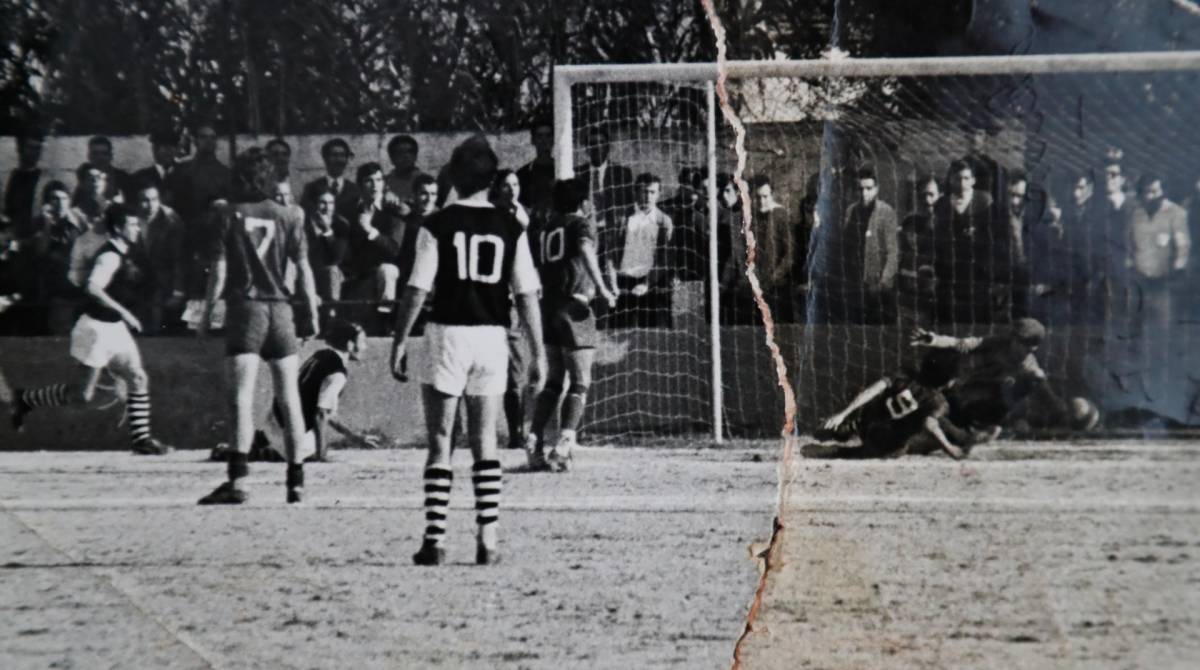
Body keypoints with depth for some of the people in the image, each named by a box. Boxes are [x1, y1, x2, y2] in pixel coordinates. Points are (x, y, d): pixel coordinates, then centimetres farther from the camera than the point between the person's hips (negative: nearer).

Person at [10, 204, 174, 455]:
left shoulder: (127, 253, 10)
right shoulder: (110, 256, -19)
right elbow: (92, 288, -32)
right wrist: (122, 311, -32)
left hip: (116, 327, 9)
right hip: (98, 327, -9)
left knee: (139, 379, 2)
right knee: (82, 394, -2)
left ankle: (140, 438, 5)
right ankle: (25, 399, 15)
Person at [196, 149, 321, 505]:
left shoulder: (230, 215, 1)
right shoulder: (288, 216, 6)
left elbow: (219, 269, -3)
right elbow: (303, 268, 3)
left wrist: (207, 313, 3)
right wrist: (313, 312, 9)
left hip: (244, 306, -2)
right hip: (280, 307, 2)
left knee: (242, 397, -9)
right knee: (289, 397, 8)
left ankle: (237, 479, -20)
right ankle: (296, 479, 11)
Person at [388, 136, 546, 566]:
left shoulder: (437, 226, -4)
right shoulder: (511, 229, 3)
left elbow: (417, 291, -6)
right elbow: (527, 296, 1)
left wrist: (400, 341, 2)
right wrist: (538, 352, 6)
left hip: (447, 333, -2)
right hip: (492, 337, 2)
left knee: (440, 441, 4)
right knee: (485, 441, 10)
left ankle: (434, 539, 1)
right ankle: (487, 538, 6)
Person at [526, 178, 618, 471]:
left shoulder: (541, 229, 14)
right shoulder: (581, 224, -1)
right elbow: (585, 249, -22)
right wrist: (601, 288, -27)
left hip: (548, 305, 6)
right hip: (574, 306, -6)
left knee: (554, 380, 15)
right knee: (580, 383, -2)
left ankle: (535, 444, 7)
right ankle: (563, 446, -15)